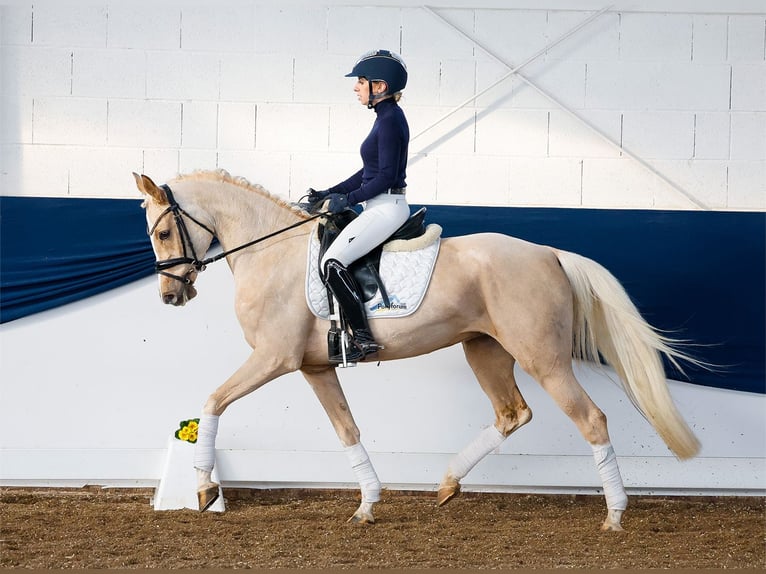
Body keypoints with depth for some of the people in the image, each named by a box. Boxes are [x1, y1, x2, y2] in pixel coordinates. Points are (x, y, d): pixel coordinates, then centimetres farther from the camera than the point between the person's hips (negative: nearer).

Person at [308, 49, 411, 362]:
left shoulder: (390, 120, -16)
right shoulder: (386, 117, 15)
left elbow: (386, 175, -20)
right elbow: (370, 171, 19)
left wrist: (348, 199, -15)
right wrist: (330, 193, 14)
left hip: (386, 209, -11)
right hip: (382, 207, 11)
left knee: (332, 262, -20)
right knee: (331, 255, 18)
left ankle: (363, 337, -19)